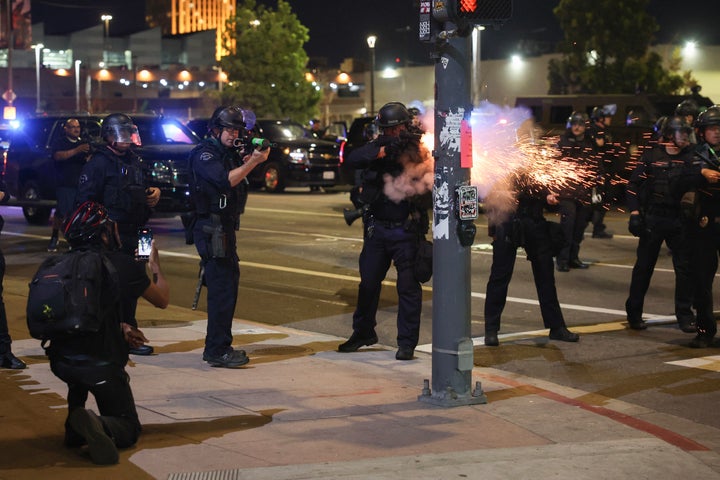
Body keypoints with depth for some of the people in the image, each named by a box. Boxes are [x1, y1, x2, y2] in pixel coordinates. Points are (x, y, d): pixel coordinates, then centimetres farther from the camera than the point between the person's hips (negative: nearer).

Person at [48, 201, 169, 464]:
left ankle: (76, 426, 22)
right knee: (128, 429, 11)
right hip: (99, 365, -5)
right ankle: (98, 425, -23)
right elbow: (162, 300, 7)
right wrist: (155, 264, 25)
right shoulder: (121, 264, -8)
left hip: (60, 361, 5)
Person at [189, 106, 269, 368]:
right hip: (212, 230, -10)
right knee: (222, 289, -12)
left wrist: (249, 159, 2)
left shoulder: (227, 153, 18)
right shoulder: (204, 154, -10)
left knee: (229, 285, 14)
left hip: (225, 228, 10)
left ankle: (218, 346, 23)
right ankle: (218, 351, -9)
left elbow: (239, 182, 16)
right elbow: (226, 180, -25)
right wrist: (253, 162, -25)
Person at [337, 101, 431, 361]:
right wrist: (384, 150, -26)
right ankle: (364, 332, 29)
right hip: (377, 229, 3)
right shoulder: (378, 147, 4)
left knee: (408, 285, -4)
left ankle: (407, 342, 5)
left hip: (406, 230, -3)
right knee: (368, 282, 12)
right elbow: (354, 159, -14)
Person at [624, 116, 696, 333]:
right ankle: (634, 313, 16)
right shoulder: (651, 156, 0)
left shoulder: (690, 157, 4)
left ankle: (685, 315, 11)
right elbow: (633, 184, 1)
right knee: (644, 266, 5)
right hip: (652, 219, -2)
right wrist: (634, 212, -6)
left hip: (678, 220, 2)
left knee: (685, 266, 0)